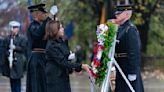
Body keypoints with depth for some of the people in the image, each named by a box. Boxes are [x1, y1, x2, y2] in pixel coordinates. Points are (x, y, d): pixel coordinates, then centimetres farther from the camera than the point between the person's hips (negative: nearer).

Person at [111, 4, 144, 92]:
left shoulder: (130, 29, -16)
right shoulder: (120, 28, 14)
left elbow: (134, 52, -22)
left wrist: (132, 73, -23)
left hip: (129, 68, -10)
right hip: (121, 69, 10)